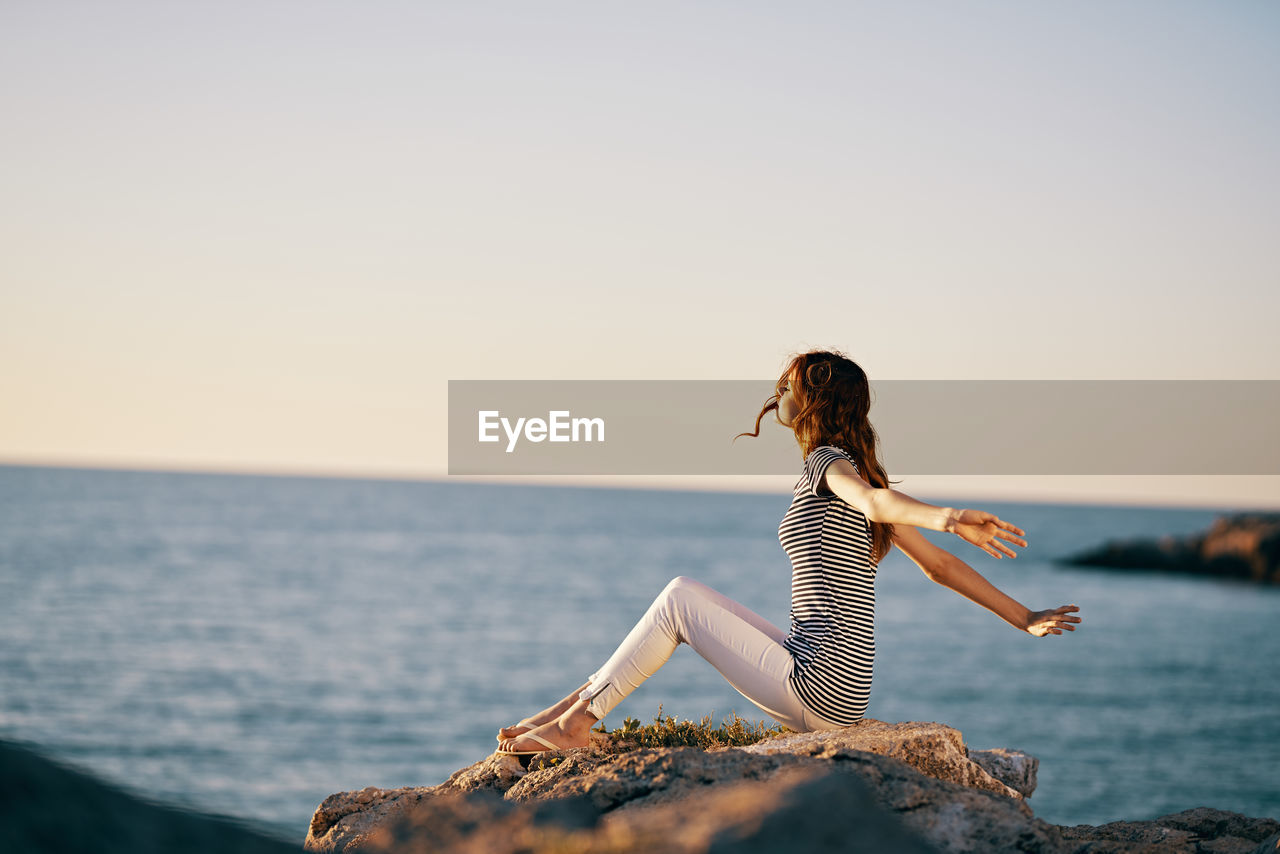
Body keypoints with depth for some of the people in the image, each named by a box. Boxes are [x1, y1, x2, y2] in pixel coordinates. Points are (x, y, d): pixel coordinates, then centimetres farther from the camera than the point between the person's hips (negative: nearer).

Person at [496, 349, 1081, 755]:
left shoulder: (829, 460, -8)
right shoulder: (855, 475, 19)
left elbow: (876, 501, -31)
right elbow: (940, 566, 16)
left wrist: (950, 518, -52)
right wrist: (1024, 619, 21)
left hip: (819, 691, -9)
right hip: (831, 688, 9)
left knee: (680, 597, -4)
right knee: (687, 595, 14)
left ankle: (576, 724, -2)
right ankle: (580, 703, 13)